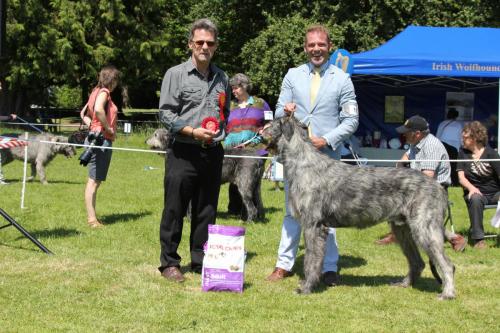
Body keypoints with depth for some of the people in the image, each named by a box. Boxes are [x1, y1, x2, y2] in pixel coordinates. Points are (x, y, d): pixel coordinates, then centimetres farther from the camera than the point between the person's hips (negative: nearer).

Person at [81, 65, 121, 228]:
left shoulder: (97, 91, 17)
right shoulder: (104, 92, -9)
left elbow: (83, 113, 24)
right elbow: (98, 109, -29)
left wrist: (92, 125, 12)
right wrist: (109, 129, -19)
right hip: (101, 140, -9)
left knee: (95, 180, 12)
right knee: (94, 180, -8)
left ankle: (92, 217, 17)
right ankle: (92, 218, -7)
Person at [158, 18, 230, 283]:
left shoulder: (222, 78, 14)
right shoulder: (176, 74, -2)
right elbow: (166, 113, -7)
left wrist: (220, 132, 11)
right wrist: (192, 131, -17)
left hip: (213, 153, 5)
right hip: (183, 152, -5)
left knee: (206, 211, 9)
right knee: (174, 209, -2)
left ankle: (201, 261, 18)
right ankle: (169, 263, 6)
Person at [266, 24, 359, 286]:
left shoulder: (341, 79, 3)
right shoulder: (293, 75, 9)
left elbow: (351, 120, 1)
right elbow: (278, 112, 8)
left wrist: (327, 140, -12)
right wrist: (285, 111, -16)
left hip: (326, 156, -2)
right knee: (292, 212, 7)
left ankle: (329, 268, 6)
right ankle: (284, 264, 12)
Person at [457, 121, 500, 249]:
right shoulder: (463, 153, 5)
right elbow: (461, 177, 0)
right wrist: (471, 188, -21)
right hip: (476, 192, 0)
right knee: (475, 198, -35)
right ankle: (478, 239, -30)